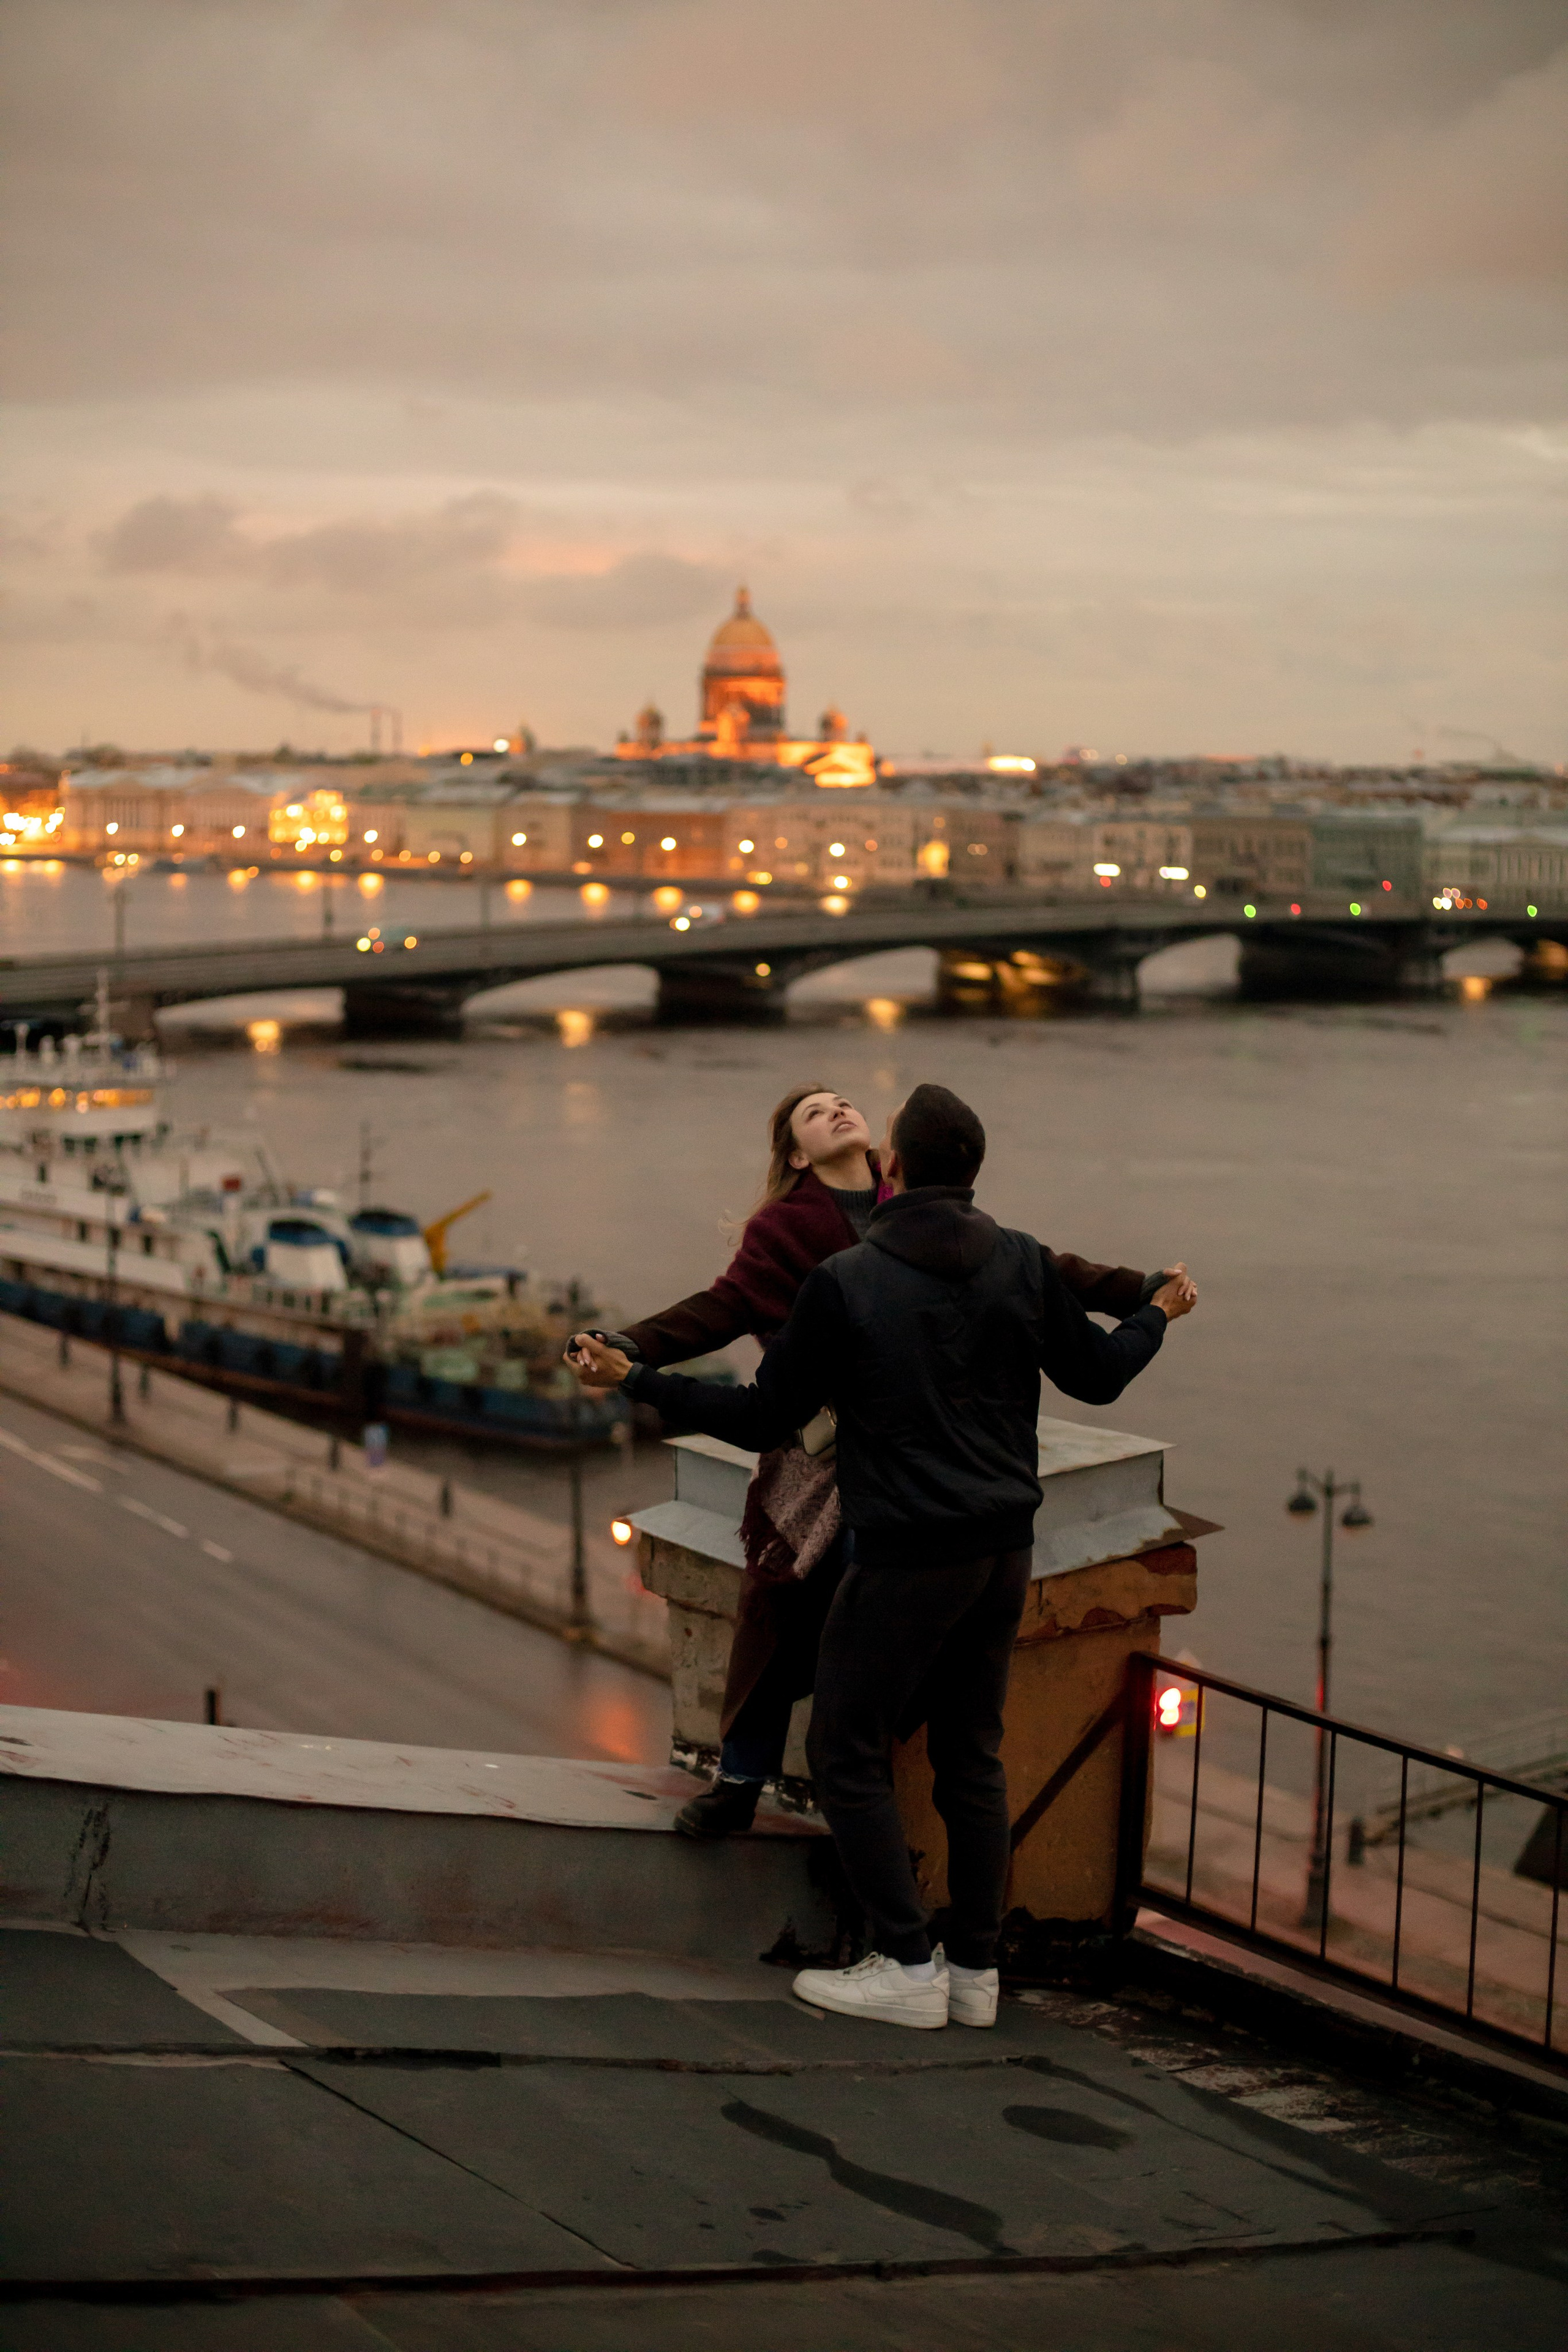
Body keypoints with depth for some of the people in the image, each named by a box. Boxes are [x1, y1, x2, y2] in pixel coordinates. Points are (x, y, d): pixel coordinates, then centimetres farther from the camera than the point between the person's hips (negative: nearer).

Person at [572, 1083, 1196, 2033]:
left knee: (849, 1750, 6)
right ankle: (975, 1970, 19)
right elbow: (1097, 1376, 13)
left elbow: (764, 1419, -5)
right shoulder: (1024, 1263, 1)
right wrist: (1160, 1314, 34)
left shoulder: (845, 1281, -11)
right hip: (1005, 1551, 6)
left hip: (906, 1555, -6)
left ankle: (907, 1966, 3)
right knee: (973, 1752, 14)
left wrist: (636, 1379, 5)